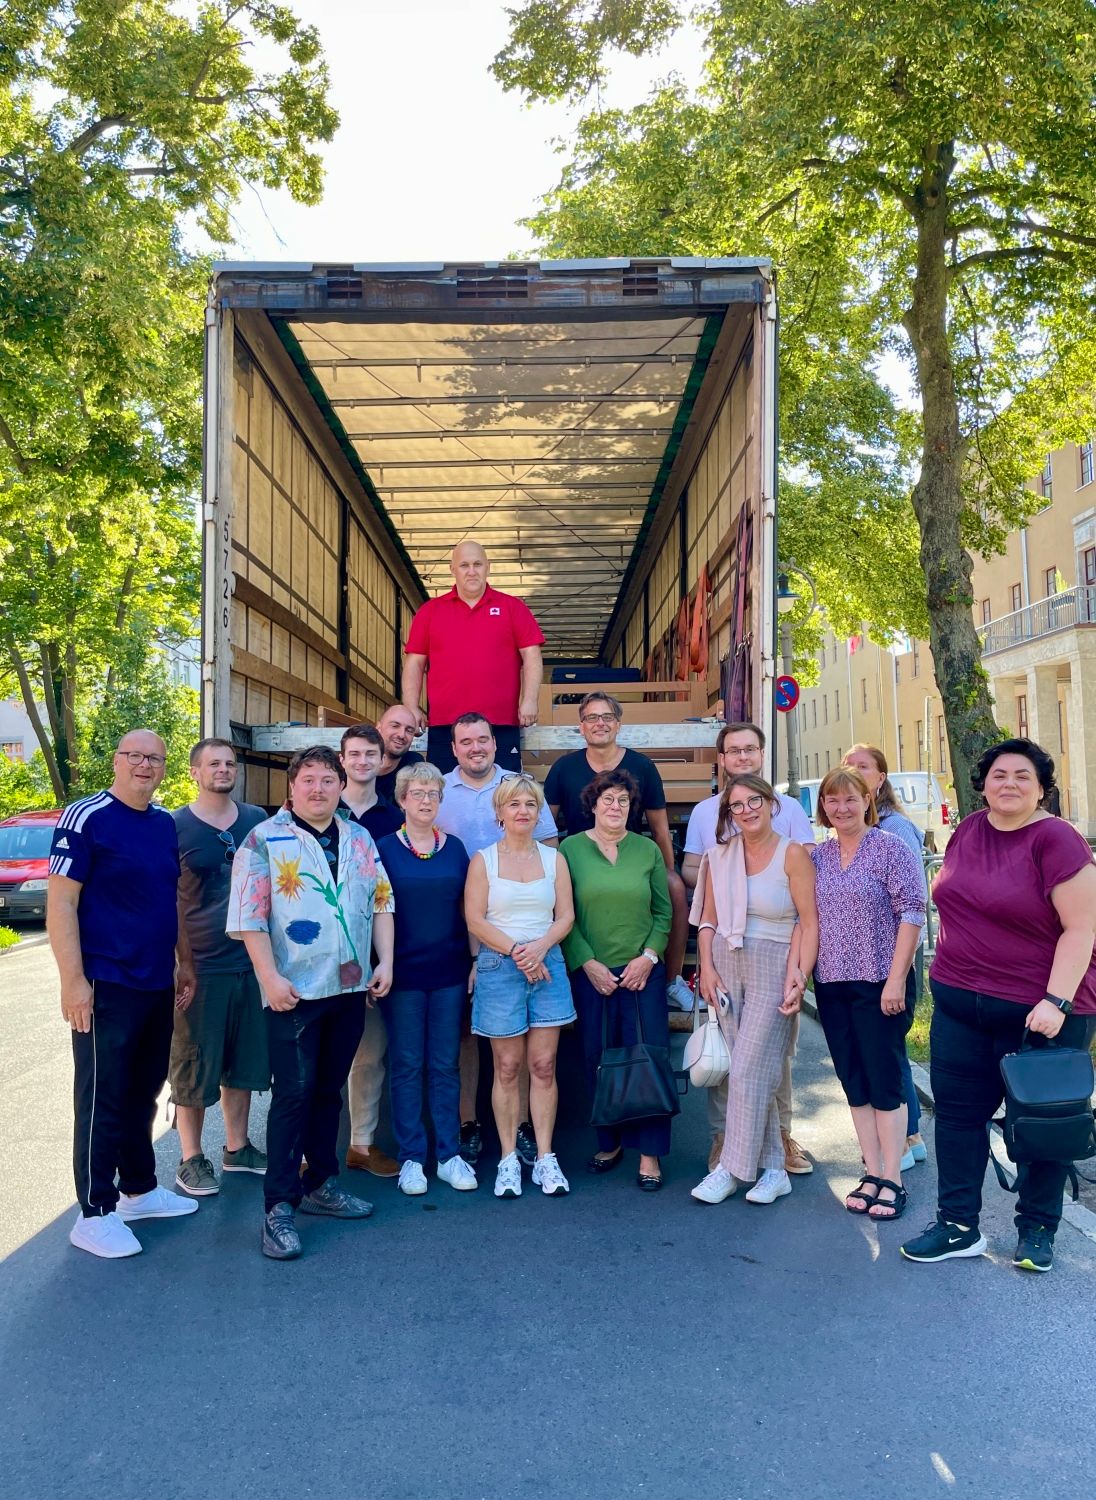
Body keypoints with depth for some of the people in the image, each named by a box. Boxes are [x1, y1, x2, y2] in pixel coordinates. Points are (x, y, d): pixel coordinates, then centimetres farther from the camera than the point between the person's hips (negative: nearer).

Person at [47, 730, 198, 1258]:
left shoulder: (166, 824, 10)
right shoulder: (86, 817, -11)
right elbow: (61, 903, -14)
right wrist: (73, 980, -18)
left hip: (159, 986, 7)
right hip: (106, 986, -7)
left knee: (143, 1093, 17)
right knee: (102, 1101, 2)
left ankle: (139, 1189, 31)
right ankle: (95, 1213, 13)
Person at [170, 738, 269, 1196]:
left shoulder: (257, 820, 6)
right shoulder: (174, 827, -5)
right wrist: (180, 964, -10)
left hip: (252, 962, 4)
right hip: (200, 967, -4)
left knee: (242, 1062, 13)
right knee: (194, 1064, 4)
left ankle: (237, 1148, 27)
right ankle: (190, 1159, 18)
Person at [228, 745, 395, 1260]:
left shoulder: (360, 840, 11)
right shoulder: (265, 840, -5)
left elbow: (381, 902, 14)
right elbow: (248, 916, -9)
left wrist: (385, 962, 4)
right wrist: (270, 978, -15)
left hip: (350, 987, 5)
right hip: (294, 990, -5)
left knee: (329, 1090, 15)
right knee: (293, 1093, -4)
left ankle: (320, 1183, 28)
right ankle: (279, 1206, 3)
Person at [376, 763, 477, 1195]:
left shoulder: (454, 848, 7)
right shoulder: (384, 848, 0)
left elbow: (468, 908, 11)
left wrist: (475, 960, 5)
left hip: (449, 972, 2)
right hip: (403, 973, -2)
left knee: (446, 1065, 7)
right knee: (406, 1065, 4)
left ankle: (449, 1155, 16)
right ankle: (411, 1158, 14)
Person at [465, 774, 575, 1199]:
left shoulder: (554, 858, 9)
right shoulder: (483, 859, 2)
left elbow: (566, 916, 5)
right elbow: (475, 920, -5)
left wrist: (540, 947, -11)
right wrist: (516, 951, -12)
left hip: (547, 965, 2)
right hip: (499, 968, -2)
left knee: (544, 1065, 3)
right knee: (507, 1067, 2)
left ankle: (545, 1158, 10)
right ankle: (509, 1159, 12)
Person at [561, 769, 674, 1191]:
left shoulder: (648, 850, 6)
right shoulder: (570, 849, 1)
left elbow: (663, 911, 7)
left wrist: (649, 956, -6)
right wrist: (588, 963, -8)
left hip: (642, 973, 1)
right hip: (590, 973, 0)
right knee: (598, 1061, 6)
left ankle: (649, 1153, 8)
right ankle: (610, 1143, 24)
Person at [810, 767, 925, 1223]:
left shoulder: (890, 849, -7)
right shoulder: (817, 855, 8)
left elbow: (911, 913, -11)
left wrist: (896, 980, -15)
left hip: (880, 983, -5)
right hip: (832, 985, 5)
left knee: (884, 1082, 0)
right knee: (854, 1084, 10)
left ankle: (892, 1181, 10)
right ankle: (872, 1173, 20)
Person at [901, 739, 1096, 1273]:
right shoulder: (968, 831, 5)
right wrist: (949, 975, 17)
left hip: (1039, 1012, -6)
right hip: (959, 1003, 6)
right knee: (957, 1112, 9)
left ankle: (1037, 1229, 27)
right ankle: (958, 1225, 20)